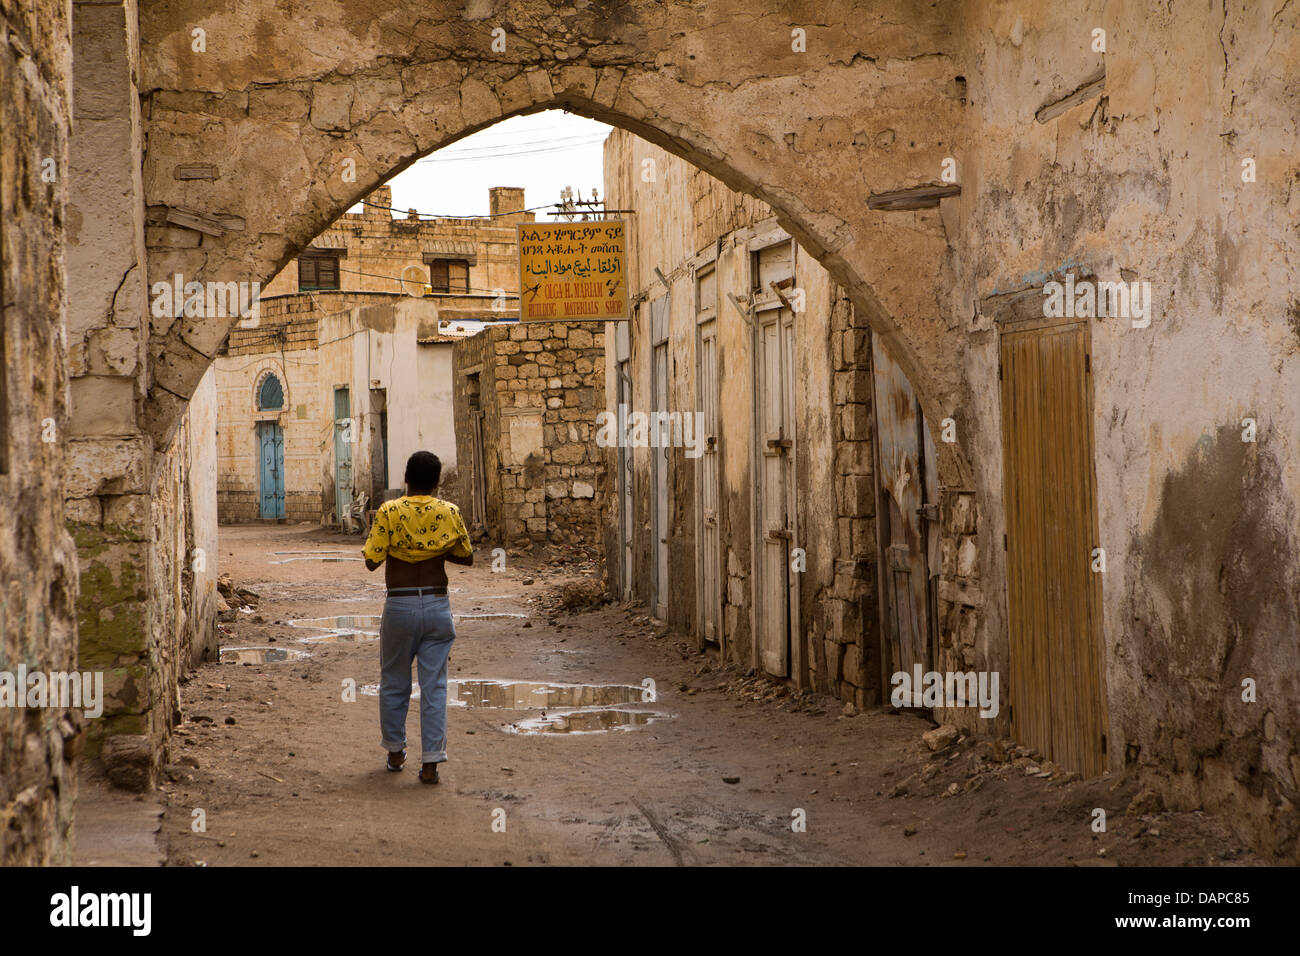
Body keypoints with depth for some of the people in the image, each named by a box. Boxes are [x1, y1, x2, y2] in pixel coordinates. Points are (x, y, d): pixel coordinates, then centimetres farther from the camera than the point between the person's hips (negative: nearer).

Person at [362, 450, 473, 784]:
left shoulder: (390, 512, -8)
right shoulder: (449, 512, -2)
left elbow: (371, 560, -9)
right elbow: (467, 556, 9)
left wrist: (376, 533, 9)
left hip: (399, 605, -1)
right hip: (437, 605, 1)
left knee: (394, 682, 16)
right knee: (434, 687, 3)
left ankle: (396, 752, 26)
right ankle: (431, 762, 0)